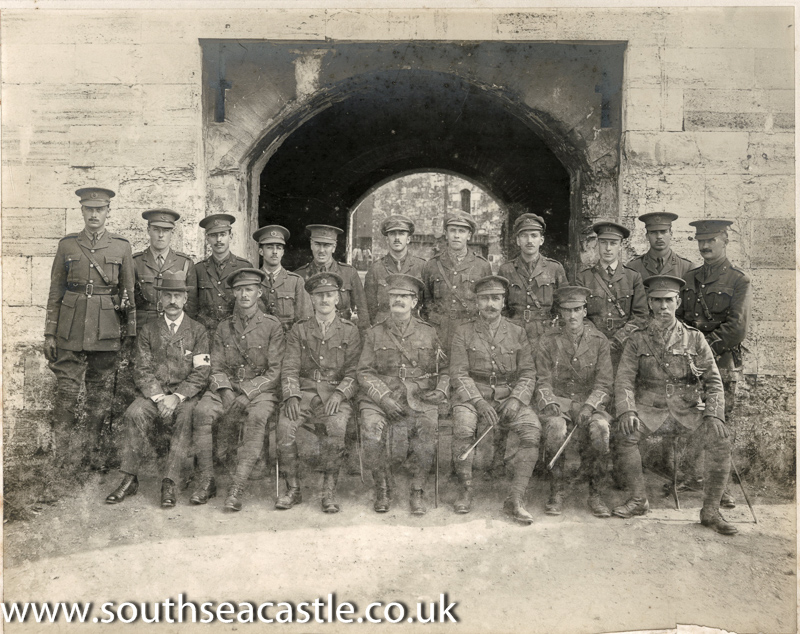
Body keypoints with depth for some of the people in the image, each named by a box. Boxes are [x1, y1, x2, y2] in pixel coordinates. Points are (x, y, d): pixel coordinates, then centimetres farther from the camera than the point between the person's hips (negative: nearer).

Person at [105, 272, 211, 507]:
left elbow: (201, 372, -2)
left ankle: (169, 483, -29)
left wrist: (177, 397, -15)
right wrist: (159, 397, -13)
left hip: (186, 394, -2)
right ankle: (129, 479, -21)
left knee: (185, 418, -33)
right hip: (154, 392, 2)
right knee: (135, 413, -28)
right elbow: (142, 371, 4)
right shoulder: (148, 331, 12)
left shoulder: (198, 331, 6)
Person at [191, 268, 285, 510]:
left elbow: (274, 372, -3)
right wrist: (225, 390, -12)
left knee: (257, 416, -35)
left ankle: (238, 487, -33)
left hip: (260, 390, -3)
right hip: (227, 388, 3)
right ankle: (207, 480, -17)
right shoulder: (223, 328, 13)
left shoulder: (272, 325, 3)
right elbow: (217, 368, 10)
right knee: (202, 411, -27)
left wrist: (246, 393, -15)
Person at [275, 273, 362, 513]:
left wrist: (339, 394, -13)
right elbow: (289, 368, 7)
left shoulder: (349, 331, 10)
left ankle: (329, 492, -20)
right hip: (304, 391, 2)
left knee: (336, 425, -33)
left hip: (336, 395, -1)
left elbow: (354, 372, 4)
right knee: (285, 424, -27)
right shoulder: (299, 330, 14)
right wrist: (292, 396, -11)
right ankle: (293, 489, -13)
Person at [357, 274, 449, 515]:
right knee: (372, 430, -28)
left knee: (426, 429, -29)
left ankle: (418, 492, -11)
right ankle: (382, 490, -6)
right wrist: (385, 397, -10)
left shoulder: (428, 333, 15)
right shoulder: (374, 334, 12)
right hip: (380, 397, 0)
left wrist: (441, 391, -1)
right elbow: (364, 372, 5)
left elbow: (444, 369, 19)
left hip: (419, 397, 0)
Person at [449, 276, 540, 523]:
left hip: (509, 396, 2)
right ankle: (466, 490, -11)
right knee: (463, 428, -32)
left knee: (532, 430, -26)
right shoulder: (463, 333, 4)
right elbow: (459, 375, -2)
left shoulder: (517, 333, 9)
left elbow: (528, 373, 8)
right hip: (471, 395, -1)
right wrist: (479, 402, -17)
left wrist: (516, 399, -12)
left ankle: (515, 500, -18)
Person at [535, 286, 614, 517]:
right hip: (558, 401, 0)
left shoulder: (599, 341, 4)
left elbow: (604, 385, 0)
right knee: (555, 426, -34)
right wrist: (550, 403, -18)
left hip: (590, 402, 0)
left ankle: (595, 494, -17)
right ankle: (556, 492, -20)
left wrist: (589, 406, -18)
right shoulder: (548, 342, 5)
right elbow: (543, 382, 2)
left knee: (600, 427, -32)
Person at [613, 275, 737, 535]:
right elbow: (624, 379, 1)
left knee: (720, 438, -23)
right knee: (626, 434, -28)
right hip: (650, 406, -1)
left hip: (688, 406, 1)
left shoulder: (695, 338, 8)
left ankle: (710, 511, -9)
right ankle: (638, 499, -8)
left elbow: (713, 380, 6)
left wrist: (714, 414, -10)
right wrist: (626, 411, -17)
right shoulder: (638, 339, 7)